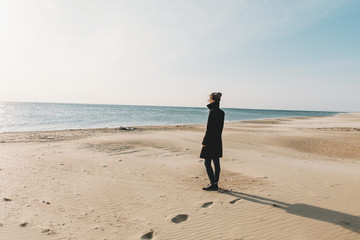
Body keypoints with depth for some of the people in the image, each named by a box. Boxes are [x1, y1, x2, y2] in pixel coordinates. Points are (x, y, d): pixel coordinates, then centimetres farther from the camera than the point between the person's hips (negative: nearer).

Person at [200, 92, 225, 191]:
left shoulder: (212, 111, -17)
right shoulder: (221, 112, 10)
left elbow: (209, 128, -18)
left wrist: (204, 142, -13)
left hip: (211, 141, -9)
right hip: (218, 141, 9)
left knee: (207, 162, -1)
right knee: (216, 162, 12)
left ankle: (213, 184, 2)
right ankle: (215, 183, 20)